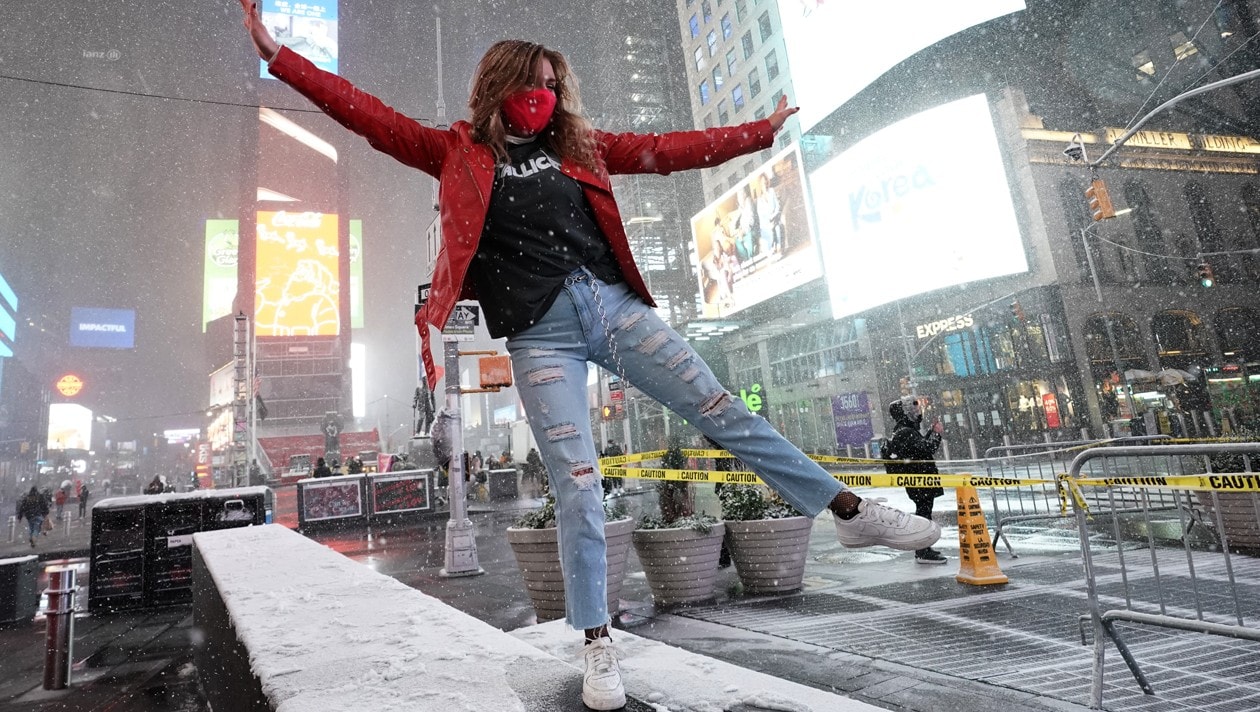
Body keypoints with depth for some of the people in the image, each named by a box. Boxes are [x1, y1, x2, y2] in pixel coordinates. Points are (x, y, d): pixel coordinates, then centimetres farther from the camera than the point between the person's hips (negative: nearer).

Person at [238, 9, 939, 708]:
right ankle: (599, 647, 12)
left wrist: (762, 130, 22)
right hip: (539, 335, -2)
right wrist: (277, 55, 3)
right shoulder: (459, 152, 11)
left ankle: (849, 509, 17)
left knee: (724, 413, 2)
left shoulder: (578, 145, 17)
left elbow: (664, 150, 19)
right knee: (578, 488, -4)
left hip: (612, 304, 3)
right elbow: (372, 117, 8)